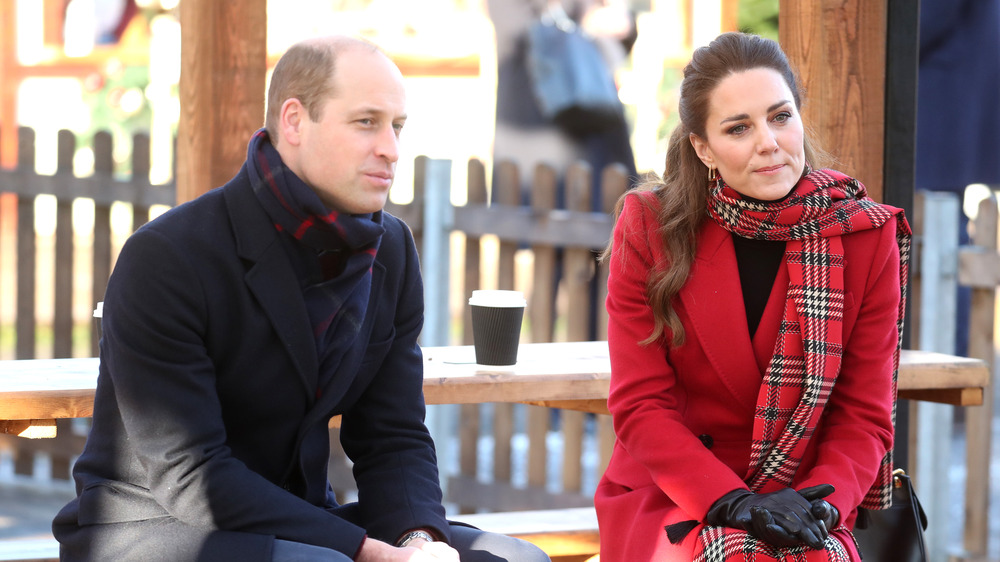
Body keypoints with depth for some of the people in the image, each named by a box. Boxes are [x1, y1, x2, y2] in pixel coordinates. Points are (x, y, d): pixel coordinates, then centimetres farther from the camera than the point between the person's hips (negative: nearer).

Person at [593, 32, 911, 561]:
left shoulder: (867, 236, -1)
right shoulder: (650, 229, -3)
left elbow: (864, 416, 1)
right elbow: (639, 404, -5)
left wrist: (818, 505, -19)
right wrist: (733, 501, -19)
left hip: (802, 506, 1)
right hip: (667, 501, -1)